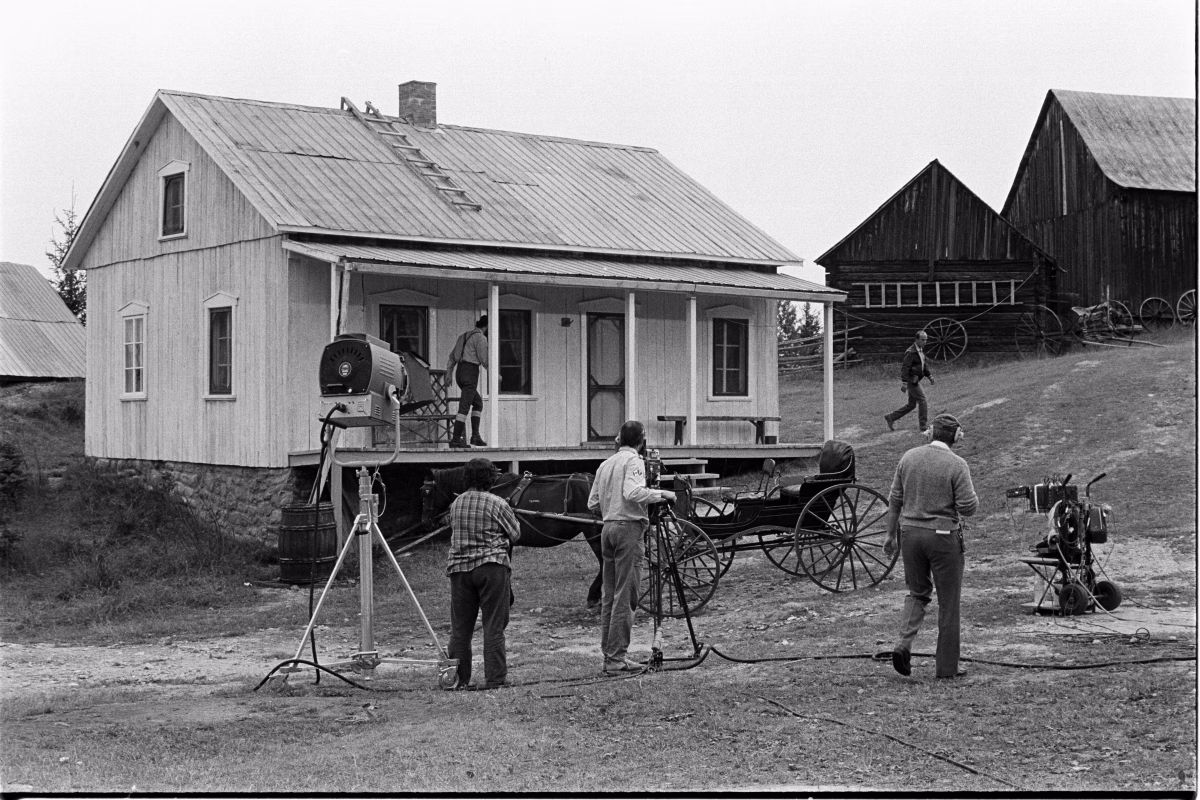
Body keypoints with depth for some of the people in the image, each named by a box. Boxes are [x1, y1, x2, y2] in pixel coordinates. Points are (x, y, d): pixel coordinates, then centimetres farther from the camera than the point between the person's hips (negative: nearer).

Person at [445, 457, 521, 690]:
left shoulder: (456, 504, 8)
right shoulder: (496, 504, -6)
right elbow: (515, 534, 3)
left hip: (459, 566, 4)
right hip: (492, 565, -4)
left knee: (460, 626, 9)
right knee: (494, 626, 0)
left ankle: (458, 678, 11)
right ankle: (495, 678, -1)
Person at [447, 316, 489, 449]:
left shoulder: (465, 336, 20)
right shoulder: (481, 338, -6)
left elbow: (452, 357, 19)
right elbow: (484, 360, -11)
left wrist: (448, 374, 17)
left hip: (460, 372, 9)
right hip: (470, 373, -9)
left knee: (478, 402, 19)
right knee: (464, 407, -10)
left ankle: (475, 435, 12)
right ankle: (455, 440, -14)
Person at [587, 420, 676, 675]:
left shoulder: (605, 464, 17)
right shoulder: (633, 460, -5)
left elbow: (592, 505, 14)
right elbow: (632, 493, -22)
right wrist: (660, 494, -12)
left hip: (607, 528, 8)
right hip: (628, 527, -8)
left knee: (608, 596, 10)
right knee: (624, 596, -7)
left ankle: (608, 654, 12)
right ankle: (617, 658, -9)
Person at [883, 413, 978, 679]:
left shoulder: (909, 457, 2)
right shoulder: (957, 465, -11)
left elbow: (895, 499, 6)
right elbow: (968, 507, -14)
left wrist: (891, 533, 15)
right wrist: (972, 495, 8)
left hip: (910, 532, 4)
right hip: (943, 535, -4)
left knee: (917, 592, 20)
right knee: (948, 602, 8)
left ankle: (904, 643, -2)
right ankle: (947, 666, 12)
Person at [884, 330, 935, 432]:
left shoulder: (921, 350, 12)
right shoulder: (911, 352, -18)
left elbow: (924, 364, 25)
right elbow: (905, 367, -22)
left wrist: (929, 376, 16)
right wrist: (904, 383, -26)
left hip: (915, 381, 10)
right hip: (911, 380, -10)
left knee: (912, 405, 13)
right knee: (922, 401, -8)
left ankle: (890, 417, 20)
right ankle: (924, 427, -3)